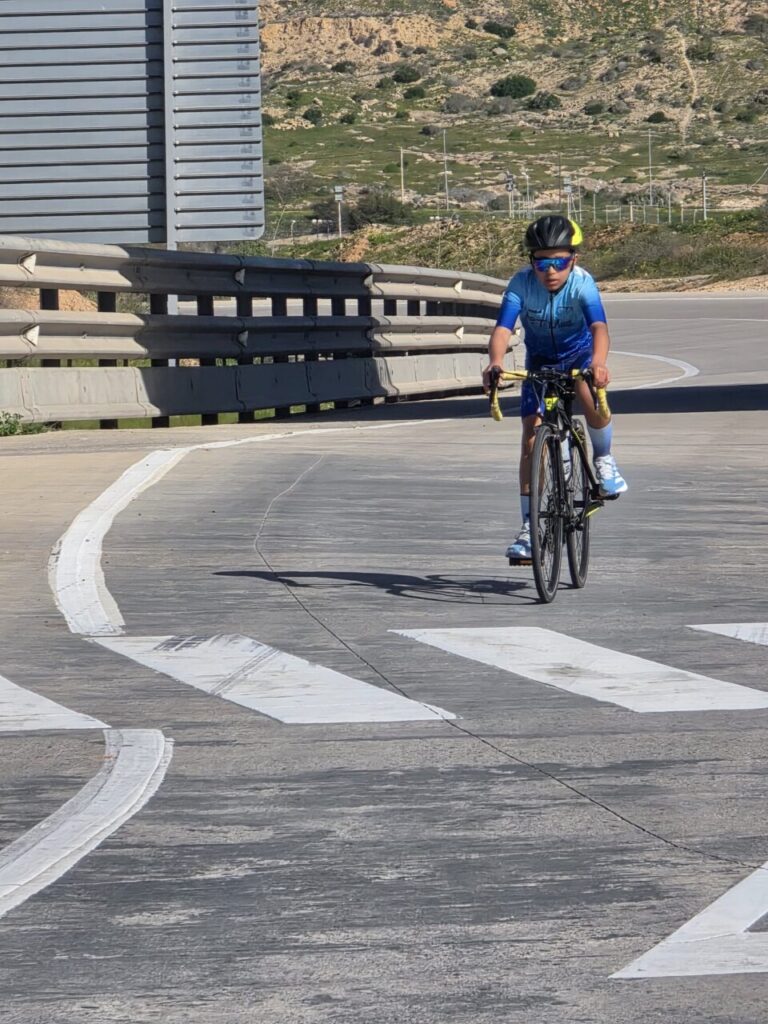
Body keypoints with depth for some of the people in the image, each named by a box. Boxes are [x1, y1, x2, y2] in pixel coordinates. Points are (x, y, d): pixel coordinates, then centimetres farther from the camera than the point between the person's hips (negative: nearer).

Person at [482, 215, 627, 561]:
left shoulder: (582, 283, -28)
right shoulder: (521, 284, -24)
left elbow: (599, 327, -42)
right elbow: (502, 329, -35)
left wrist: (598, 362, -62)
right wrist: (495, 362, -55)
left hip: (579, 355, -2)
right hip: (540, 361, 2)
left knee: (590, 395, -35)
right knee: (532, 437, -9)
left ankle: (603, 458, -6)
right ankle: (529, 527, -3)